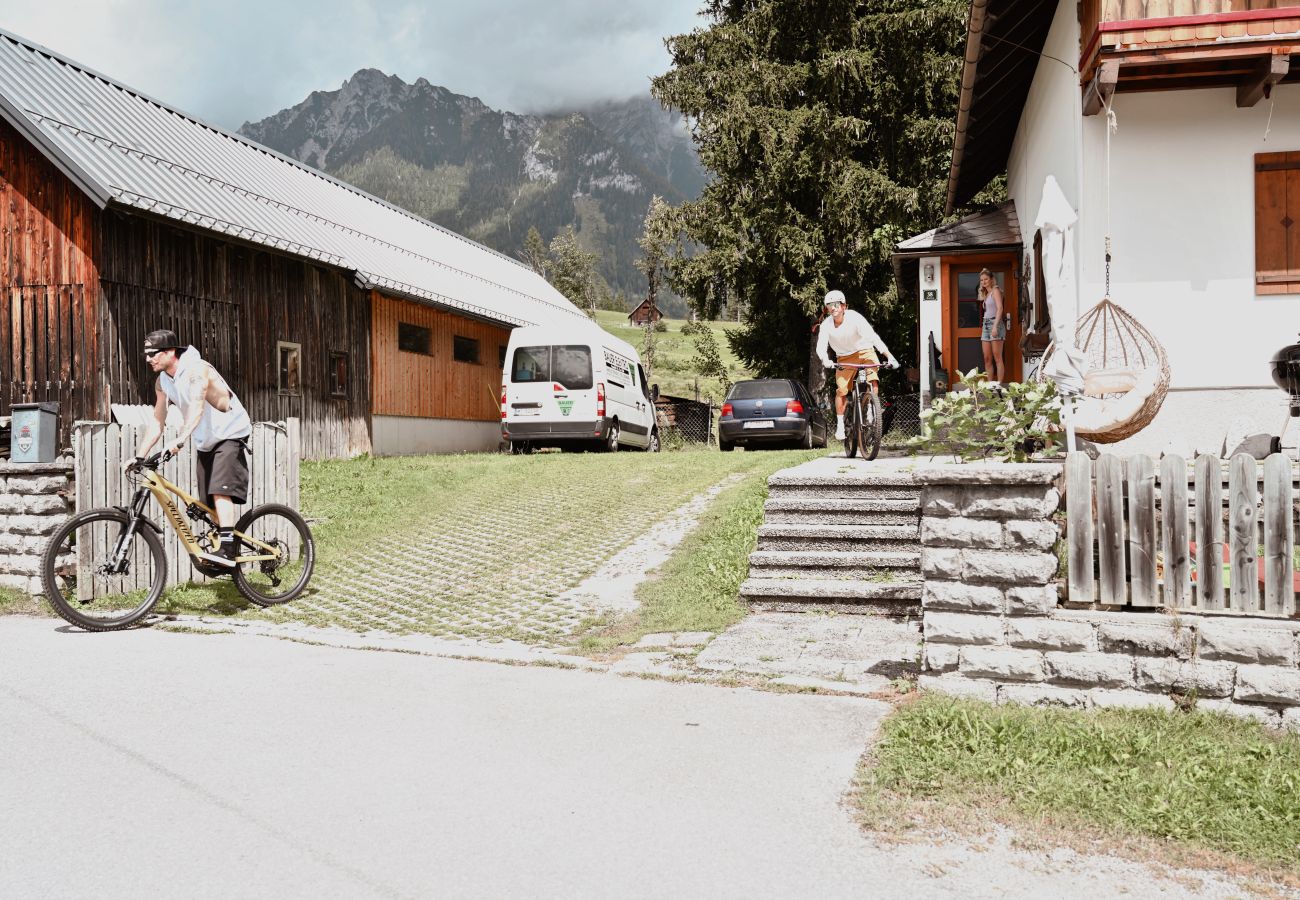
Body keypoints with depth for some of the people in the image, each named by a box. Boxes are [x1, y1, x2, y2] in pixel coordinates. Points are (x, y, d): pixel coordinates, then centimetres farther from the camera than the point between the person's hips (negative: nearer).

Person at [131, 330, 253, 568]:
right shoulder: (163, 382, 3)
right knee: (209, 501, 5)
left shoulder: (196, 369, -22)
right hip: (205, 442, 8)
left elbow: (197, 407, -36)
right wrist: (139, 456, -2)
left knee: (220, 489, -24)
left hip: (229, 435, -8)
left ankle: (227, 549, -29)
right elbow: (157, 423, 5)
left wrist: (179, 440, -48)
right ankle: (227, 554, 12)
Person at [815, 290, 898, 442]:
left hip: (864, 351, -2)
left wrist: (890, 356, -41)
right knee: (841, 389, -11)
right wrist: (825, 360, -49)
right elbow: (821, 346, -25)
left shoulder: (854, 318, -24)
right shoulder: (826, 325, -16)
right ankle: (840, 425, 2)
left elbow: (873, 337, -32)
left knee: (873, 380, -27)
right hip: (844, 357, 2)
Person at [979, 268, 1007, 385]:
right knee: (987, 359, 4)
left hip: (995, 323, -8)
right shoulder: (986, 294, 21)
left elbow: (1000, 308, -13)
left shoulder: (995, 290, -1)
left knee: (997, 357, -10)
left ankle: (999, 384, -10)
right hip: (986, 325, 8)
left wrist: (995, 326, -22)